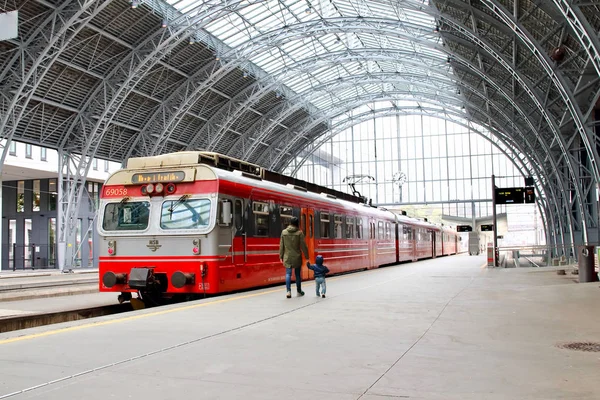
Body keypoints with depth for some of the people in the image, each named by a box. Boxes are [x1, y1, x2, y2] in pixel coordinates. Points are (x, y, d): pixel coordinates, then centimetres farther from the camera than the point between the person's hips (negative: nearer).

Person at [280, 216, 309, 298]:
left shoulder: (284, 232, 0)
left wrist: (281, 256, 11)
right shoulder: (299, 232, -8)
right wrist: (306, 255, 4)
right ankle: (299, 291, 23)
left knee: (288, 273, 1)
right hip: (297, 257, -1)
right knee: (297, 274, 11)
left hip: (287, 257, 1)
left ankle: (288, 291, -14)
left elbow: (281, 246, 3)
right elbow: (303, 245, -6)